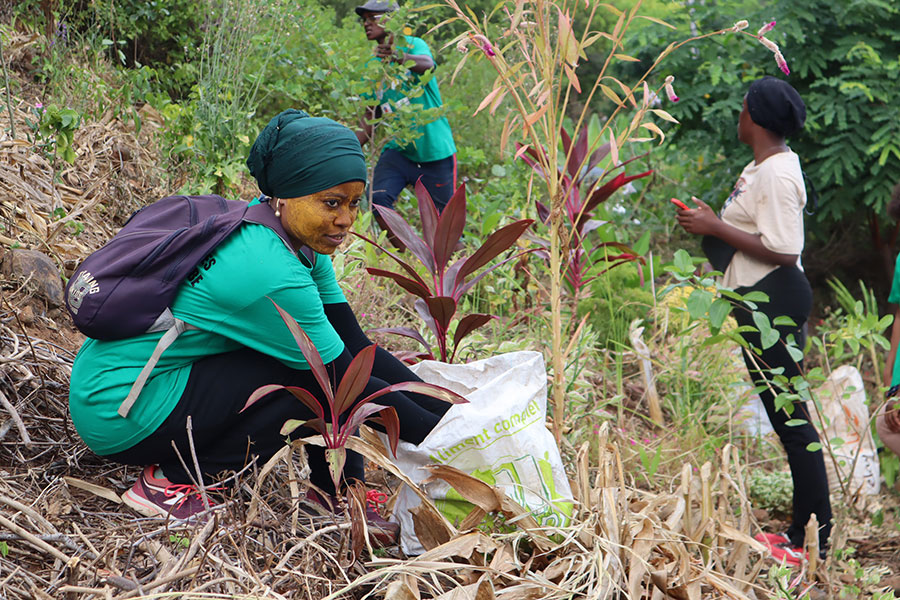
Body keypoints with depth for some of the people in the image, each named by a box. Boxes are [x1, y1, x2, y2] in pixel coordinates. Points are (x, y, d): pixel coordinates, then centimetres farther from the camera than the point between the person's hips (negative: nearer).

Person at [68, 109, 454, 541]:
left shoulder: (296, 242, -1)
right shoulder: (270, 273, -28)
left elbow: (356, 344, 2)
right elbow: (346, 382, -19)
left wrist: (449, 412, -2)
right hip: (119, 412, -9)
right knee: (319, 372, -16)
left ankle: (336, 487, 9)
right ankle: (173, 480, -7)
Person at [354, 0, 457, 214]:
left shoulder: (413, 45, -6)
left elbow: (427, 64, -31)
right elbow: (370, 118, 16)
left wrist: (398, 57, -52)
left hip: (435, 150, -4)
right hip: (398, 150, 4)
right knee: (378, 197, -20)